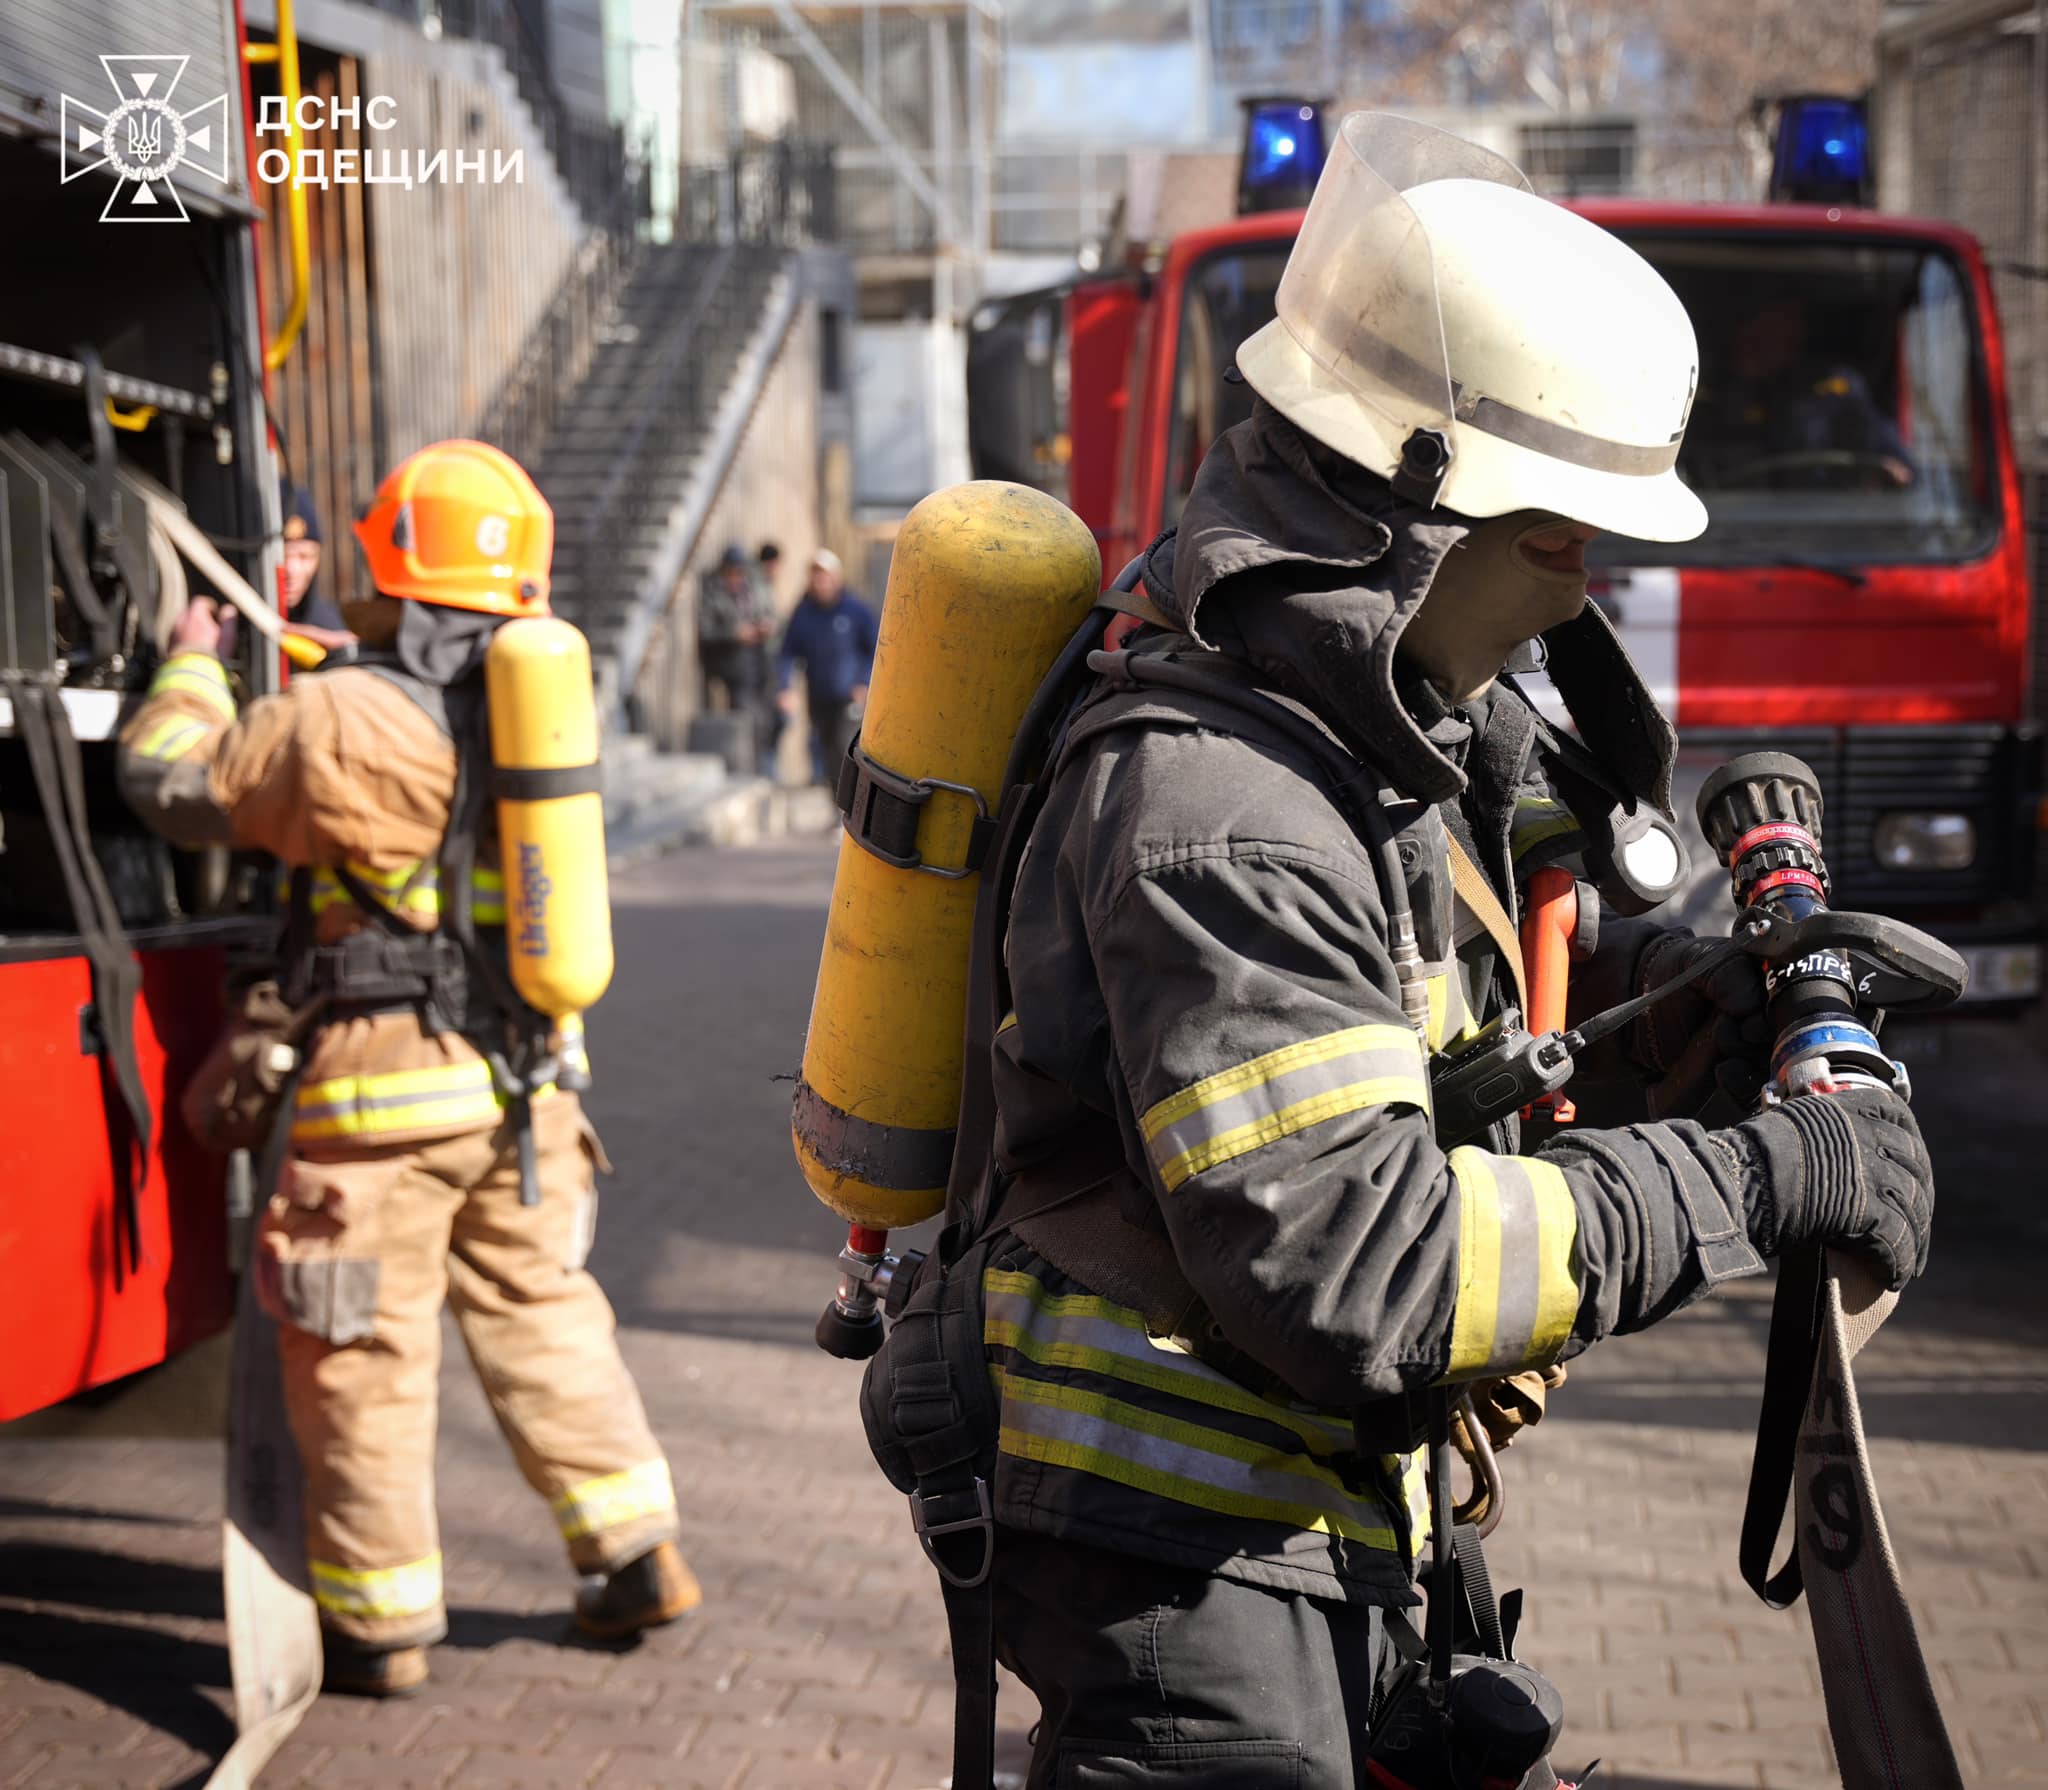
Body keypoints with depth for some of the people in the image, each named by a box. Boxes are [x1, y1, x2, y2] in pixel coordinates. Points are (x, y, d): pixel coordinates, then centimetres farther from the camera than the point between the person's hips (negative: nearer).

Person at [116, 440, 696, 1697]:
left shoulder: (341, 716, -14)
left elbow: (171, 782, -2)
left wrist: (193, 667, 17)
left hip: (386, 1079, -6)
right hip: (526, 1072, 6)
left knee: (364, 1354, 6)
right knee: (541, 1313, 20)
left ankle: (382, 1622, 16)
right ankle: (636, 1547, 22)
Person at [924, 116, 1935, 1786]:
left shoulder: (1422, 732, 5)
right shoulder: (1212, 818, -26)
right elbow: (1354, 1263, -32)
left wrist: (1760, 1003, -2)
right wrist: (1745, 1185, -27)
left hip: (1312, 1514, 10)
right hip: (1168, 1540, -10)